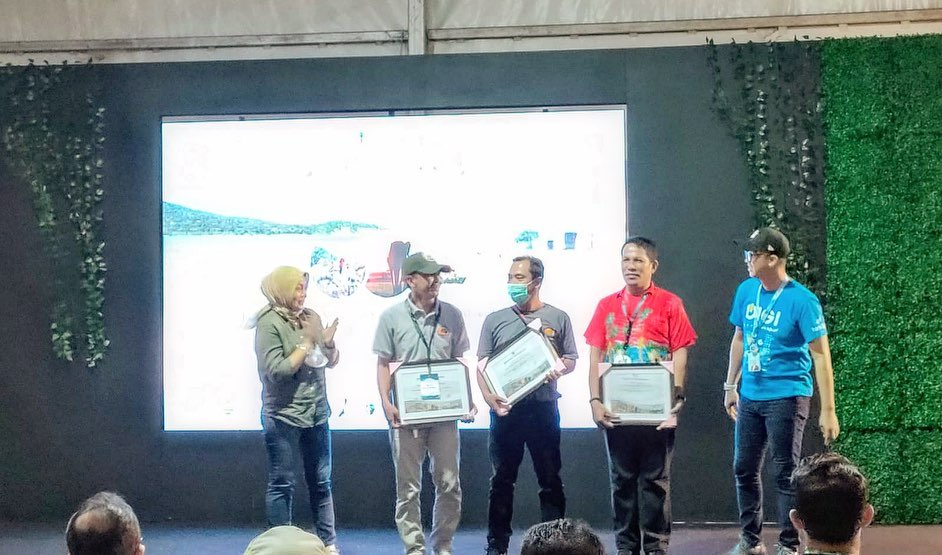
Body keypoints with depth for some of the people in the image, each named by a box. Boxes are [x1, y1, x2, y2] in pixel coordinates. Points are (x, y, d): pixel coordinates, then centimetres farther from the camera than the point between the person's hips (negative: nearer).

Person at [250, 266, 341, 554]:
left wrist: (328, 343, -9)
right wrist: (307, 342, -14)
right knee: (282, 485, 1)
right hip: (283, 417, -6)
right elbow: (276, 371, -19)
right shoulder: (269, 323, -11)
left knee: (321, 483, 11)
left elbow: (332, 361, 12)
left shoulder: (310, 316, 7)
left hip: (316, 414, 6)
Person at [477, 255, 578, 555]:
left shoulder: (557, 318, 5)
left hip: (544, 408, -1)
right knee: (501, 480, 7)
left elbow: (571, 360, 9)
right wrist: (489, 397, -11)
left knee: (550, 480, 4)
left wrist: (558, 370, -15)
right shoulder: (495, 320, 8)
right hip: (505, 409, 1)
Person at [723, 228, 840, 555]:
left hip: (786, 397, -6)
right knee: (744, 469, 13)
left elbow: (820, 355, -16)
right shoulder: (746, 290, 3)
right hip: (749, 396, 6)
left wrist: (827, 410, -19)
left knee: (785, 474, 1)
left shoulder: (801, 300, -16)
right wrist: (731, 386, 16)